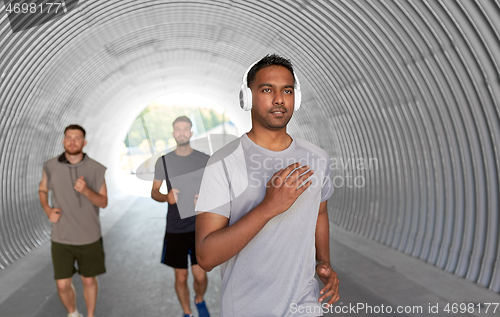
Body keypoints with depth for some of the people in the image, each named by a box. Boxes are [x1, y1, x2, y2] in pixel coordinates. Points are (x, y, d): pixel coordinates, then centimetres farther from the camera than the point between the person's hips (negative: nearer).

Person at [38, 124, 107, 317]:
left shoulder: (96, 169, -9)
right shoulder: (51, 167, -5)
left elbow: (104, 202, -7)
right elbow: (42, 191, 12)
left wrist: (86, 190, -27)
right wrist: (48, 211, -8)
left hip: (89, 237, 0)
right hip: (61, 238, 1)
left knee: (89, 281, 13)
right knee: (63, 285, 6)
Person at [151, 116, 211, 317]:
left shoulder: (205, 159, 2)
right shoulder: (163, 161, 4)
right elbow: (154, 192, 9)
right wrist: (166, 197, -13)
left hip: (200, 226, -1)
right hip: (175, 228, 1)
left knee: (200, 275, -1)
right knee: (180, 276, 8)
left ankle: (199, 300, 33)